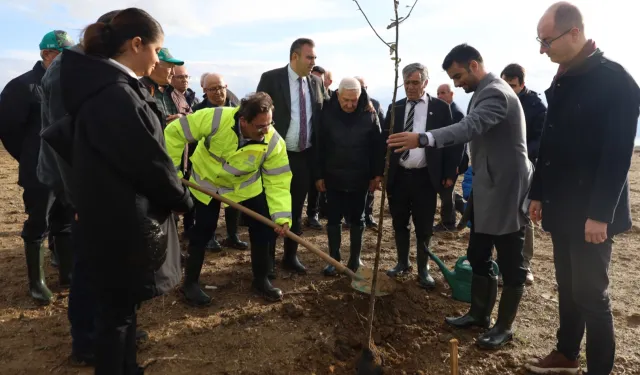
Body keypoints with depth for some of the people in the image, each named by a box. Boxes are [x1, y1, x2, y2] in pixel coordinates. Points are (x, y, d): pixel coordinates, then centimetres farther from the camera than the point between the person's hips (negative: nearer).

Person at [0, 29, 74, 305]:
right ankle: (36, 282, 20)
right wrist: (30, 159, -2)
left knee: (66, 223, 14)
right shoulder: (23, 86, -10)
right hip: (40, 173, -5)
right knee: (38, 227, 6)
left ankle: (67, 274, 27)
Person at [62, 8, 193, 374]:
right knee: (117, 311, 8)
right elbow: (148, 161, -20)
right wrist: (183, 199, -5)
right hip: (120, 224, -10)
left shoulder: (109, 88, 9)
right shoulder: (115, 94, -23)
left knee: (122, 306, 22)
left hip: (116, 218, 10)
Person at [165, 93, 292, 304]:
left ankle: (261, 280, 18)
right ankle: (190, 283, 24)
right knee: (201, 234, 4)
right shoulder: (215, 119, -35)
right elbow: (174, 133, -25)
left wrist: (282, 215, -36)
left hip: (246, 186, 2)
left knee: (263, 230, -2)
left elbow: (278, 181, -24)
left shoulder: (274, 142, -28)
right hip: (206, 183, -2)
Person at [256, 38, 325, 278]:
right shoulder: (271, 79, -7)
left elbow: (321, 116, 9)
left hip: (305, 157, 4)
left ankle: (290, 256, 29)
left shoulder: (316, 82, 6)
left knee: (296, 210, 14)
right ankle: (268, 259, 23)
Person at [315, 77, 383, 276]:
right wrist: (319, 175, -3)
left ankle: (355, 259, 25)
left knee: (357, 220, 12)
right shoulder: (327, 113, -6)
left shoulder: (370, 115, -6)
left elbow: (377, 147, -2)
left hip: (360, 179, 0)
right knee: (333, 219, 8)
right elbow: (319, 146, -3)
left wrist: (377, 174, -4)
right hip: (333, 177, 0)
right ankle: (334, 259, 20)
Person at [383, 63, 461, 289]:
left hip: (425, 177, -3)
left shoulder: (440, 108, 0)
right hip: (398, 176, 3)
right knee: (399, 224, 13)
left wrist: (449, 174, -4)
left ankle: (423, 270, 21)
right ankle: (403, 263, 31)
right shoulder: (395, 108, 8)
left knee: (424, 227, 6)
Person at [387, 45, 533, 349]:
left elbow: (470, 127, -36)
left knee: (510, 261, 4)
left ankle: (504, 326, 18)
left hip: (506, 189, -10)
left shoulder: (496, 93, -19)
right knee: (478, 256, 16)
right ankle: (479, 313, 30)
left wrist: (422, 139, -46)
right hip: (487, 188, 10)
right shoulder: (484, 92, 14)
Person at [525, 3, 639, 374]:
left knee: (591, 295, 2)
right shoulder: (563, 80, 10)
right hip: (562, 207, 7)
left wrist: (600, 214, -20)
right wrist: (538, 193, 14)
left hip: (591, 213, -7)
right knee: (568, 287, 18)